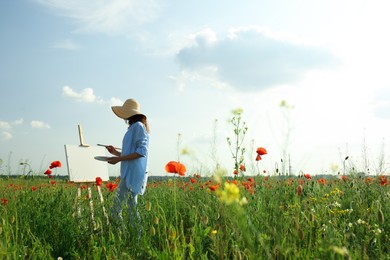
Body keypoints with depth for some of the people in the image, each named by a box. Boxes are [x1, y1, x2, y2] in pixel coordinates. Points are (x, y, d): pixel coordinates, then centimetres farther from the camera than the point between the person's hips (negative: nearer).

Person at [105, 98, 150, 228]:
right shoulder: (133, 128, 20)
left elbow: (142, 151, -18)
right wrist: (116, 153, 16)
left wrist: (119, 159, -17)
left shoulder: (138, 126, -8)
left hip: (133, 174, -10)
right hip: (129, 174, 10)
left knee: (116, 208, -10)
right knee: (131, 208, 9)